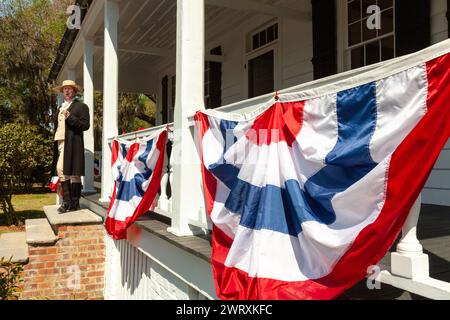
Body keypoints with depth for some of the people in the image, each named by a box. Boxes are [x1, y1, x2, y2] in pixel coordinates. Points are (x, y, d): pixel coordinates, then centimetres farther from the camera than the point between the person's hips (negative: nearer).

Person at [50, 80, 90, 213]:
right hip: (60, 143, 7)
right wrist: (55, 140, 13)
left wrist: (70, 117, -17)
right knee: (61, 171, 4)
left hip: (72, 144, -7)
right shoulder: (61, 107, 25)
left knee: (73, 173, -5)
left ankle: (75, 203, 2)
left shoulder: (81, 106, 2)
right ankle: (67, 201, 12)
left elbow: (85, 125, -8)